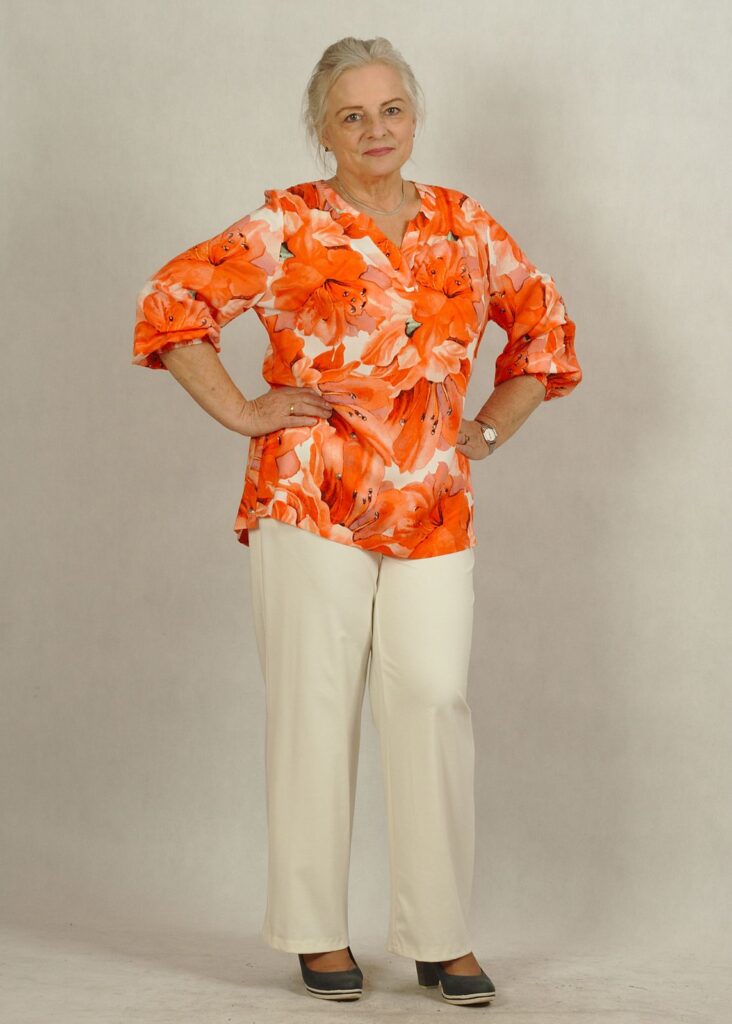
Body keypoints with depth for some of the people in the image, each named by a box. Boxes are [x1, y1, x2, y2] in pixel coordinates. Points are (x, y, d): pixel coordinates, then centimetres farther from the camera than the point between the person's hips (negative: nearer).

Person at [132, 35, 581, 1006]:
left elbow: (544, 327, 23)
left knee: (435, 702, -3)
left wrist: (488, 429, 13)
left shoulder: (466, 227, 11)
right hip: (311, 500, -3)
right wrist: (242, 413, -5)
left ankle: (441, 937, 8)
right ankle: (317, 931, 14)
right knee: (316, 707, 2)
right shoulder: (288, 227, 0)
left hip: (434, 509, 3)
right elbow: (170, 304, -2)